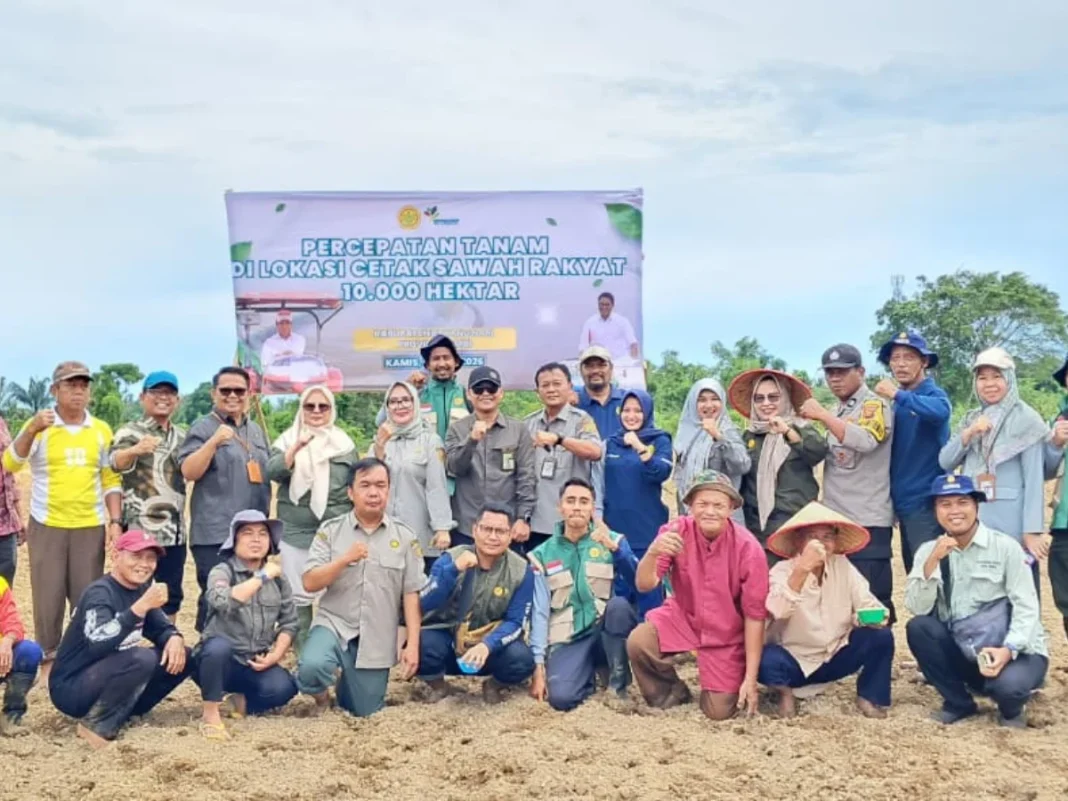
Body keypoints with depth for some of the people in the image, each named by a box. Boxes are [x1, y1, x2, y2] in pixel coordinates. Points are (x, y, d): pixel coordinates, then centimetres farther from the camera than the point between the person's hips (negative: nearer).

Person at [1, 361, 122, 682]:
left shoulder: (101, 430, 6)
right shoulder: (38, 426, -3)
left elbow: (111, 480, 9)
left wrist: (115, 520, 0)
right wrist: (31, 431, -28)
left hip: (90, 528, 2)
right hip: (47, 527, -2)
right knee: (48, 597, 3)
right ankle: (48, 660, 16)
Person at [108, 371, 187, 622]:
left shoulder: (182, 436, 12)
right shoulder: (130, 432, -6)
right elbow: (116, 462, -26)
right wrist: (135, 450, -50)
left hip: (174, 532, 6)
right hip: (140, 530, -6)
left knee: (172, 595, 12)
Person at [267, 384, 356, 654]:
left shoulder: (345, 443, 8)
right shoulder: (288, 439, 3)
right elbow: (272, 472, -12)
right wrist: (297, 447, -27)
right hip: (296, 532, -1)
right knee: (299, 596, 4)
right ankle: (302, 654, 15)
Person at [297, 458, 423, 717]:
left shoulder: (405, 537, 0)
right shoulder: (330, 530, -1)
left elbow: (411, 595, 0)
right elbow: (309, 583, -7)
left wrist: (412, 645, -6)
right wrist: (345, 559, -21)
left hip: (377, 641, 2)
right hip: (334, 625, -1)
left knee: (365, 714, 7)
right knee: (311, 667, -33)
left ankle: (346, 684, 42)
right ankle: (322, 692, 4)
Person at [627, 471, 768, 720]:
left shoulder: (748, 548, -23)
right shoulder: (677, 531, -18)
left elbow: (754, 614, -16)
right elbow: (644, 585, -22)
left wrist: (750, 678, -15)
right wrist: (653, 552, -46)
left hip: (726, 633, -1)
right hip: (682, 615, 2)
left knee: (720, 712, -9)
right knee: (638, 642, -26)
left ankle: (724, 685, 28)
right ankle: (673, 694, 4)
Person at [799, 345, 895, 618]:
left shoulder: (875, 405, -5)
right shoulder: (837, 412, 18)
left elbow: (865, 441, -25)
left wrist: (822, 416, -21)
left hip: (867, 521, -8)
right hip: (835, 519, 8)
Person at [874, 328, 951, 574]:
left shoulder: (933, 394, -8)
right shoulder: (900, 403, 13)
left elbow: (940, 411, -33)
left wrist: (898, 394, -34)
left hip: (926, 501, -8)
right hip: (904, 502, 8)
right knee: (914, 574, 14)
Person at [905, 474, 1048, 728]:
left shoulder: (1005, 547, -8)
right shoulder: (928, 551, 1)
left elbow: (1026, 607, -12)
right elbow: (917, 608, -10)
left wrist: (1008, 650, -26)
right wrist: (932, 562, -22)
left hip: (1016, 653, -3)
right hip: (963, 655, 4)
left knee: (1008, 683, -35)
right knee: (917, 627, -21)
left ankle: (1011, 709, 5)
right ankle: (958, 702, 1)